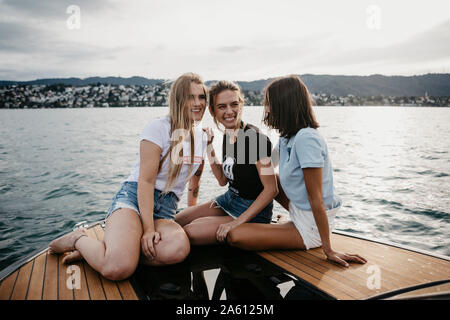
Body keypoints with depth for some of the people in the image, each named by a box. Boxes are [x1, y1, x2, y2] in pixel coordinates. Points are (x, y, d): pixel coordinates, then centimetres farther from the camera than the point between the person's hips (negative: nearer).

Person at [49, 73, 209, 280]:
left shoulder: (202, 137, 14)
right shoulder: (159, 127, -6)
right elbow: (146, 181, -13)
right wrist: (147, 228, -20)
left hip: (166, 209, 5)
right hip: (134, 197, -5)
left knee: (180, 249, -35)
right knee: (117, 269, -33)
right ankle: (79, 239, 0)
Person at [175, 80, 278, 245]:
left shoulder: (255, 138, -22)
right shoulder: (227, 136, 3)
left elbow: (271, 189, -22)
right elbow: (223, 180, 10)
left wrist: (237, 222, -23)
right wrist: (209, 147, 1)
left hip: (253, 211, -8)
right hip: (229, 199, 8)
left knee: (190, 232, -19)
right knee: (175, 222, 5)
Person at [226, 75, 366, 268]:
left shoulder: (306, 138, -24)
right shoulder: (288, 138, 4)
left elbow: (316, 199, -24)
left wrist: (328, 250, -19)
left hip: (310, 228, -9)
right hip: (300, 212, 9)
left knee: (234, 236, -19)